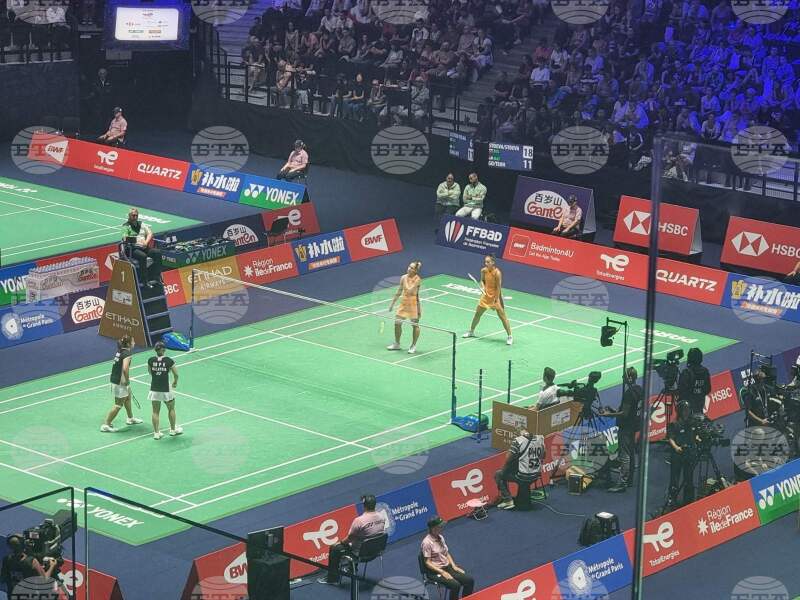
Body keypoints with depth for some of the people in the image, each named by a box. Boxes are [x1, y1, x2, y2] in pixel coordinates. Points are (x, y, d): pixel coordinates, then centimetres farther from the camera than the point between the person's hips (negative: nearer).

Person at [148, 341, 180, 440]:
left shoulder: (151, 360, -6)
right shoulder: (168, 360, -14)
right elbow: (176, 374, -8)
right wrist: (175, 382, 11)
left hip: (154, 389, 2)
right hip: (165, 389, -2)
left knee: (155, 411, 12)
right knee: (171, 409, 20)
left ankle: (156, 433, 14)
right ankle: (173, 429, 32)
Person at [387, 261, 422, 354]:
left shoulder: (418, 280, -16)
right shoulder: (404, 277, 0)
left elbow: (410, 291, -24)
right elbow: (399, 291, 9)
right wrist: (392, 303, 11)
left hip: (413, 304, -5)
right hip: (404, 302, 5)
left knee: (415, 325, 5)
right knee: (397, 323, 7)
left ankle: (413, 346, 20)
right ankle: (397, 344, 25)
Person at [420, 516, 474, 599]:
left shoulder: (441, 538, 8)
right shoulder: (427, 542, -16)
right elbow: (428, 563, -17)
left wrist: (454, 566, 4)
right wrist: (442, 572, -22)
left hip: (447, 567, 8)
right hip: (436, 571, -8)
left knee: (469, 580, -9)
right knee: (455, 585, -30)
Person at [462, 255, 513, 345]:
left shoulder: (497, 273, -24)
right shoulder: (484, 270, -8)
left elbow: (499, 287, -19)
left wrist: (496, 301, -18)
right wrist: (483, 287, -11)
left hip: (495, 296, -6)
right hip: (486, 295, 6)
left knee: (502, 317, -5)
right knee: (477, 314, 15)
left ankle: (509, 337, 3)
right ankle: (471, 331, 35)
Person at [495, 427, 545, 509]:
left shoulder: (518, 441, -17)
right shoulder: (541, 439, 0)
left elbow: (508, 458, -16)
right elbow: (543, 456, 14)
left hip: (522, 476, -6)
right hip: (536, 476, 6)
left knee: (498, 474, 14)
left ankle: (508, 501, 8)